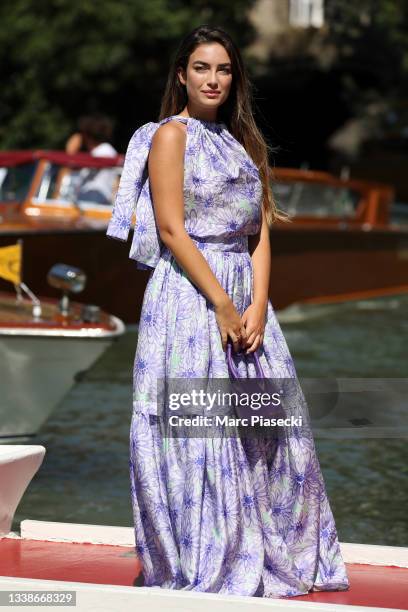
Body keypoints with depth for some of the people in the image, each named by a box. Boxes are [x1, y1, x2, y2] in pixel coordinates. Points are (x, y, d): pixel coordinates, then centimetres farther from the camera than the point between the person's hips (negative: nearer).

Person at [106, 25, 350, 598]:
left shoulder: (244, 143, 17)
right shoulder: (171, 135, -4)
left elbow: (259, 233, 11)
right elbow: (171, 230, -12)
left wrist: (257, 305, -4)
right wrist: (223, 304, -15)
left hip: (245, 297, 7)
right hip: (191, 296, -7)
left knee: (267, 426, 6)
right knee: (199, 432, -6)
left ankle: (275, 555, 17)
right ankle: (204, 568, 1)